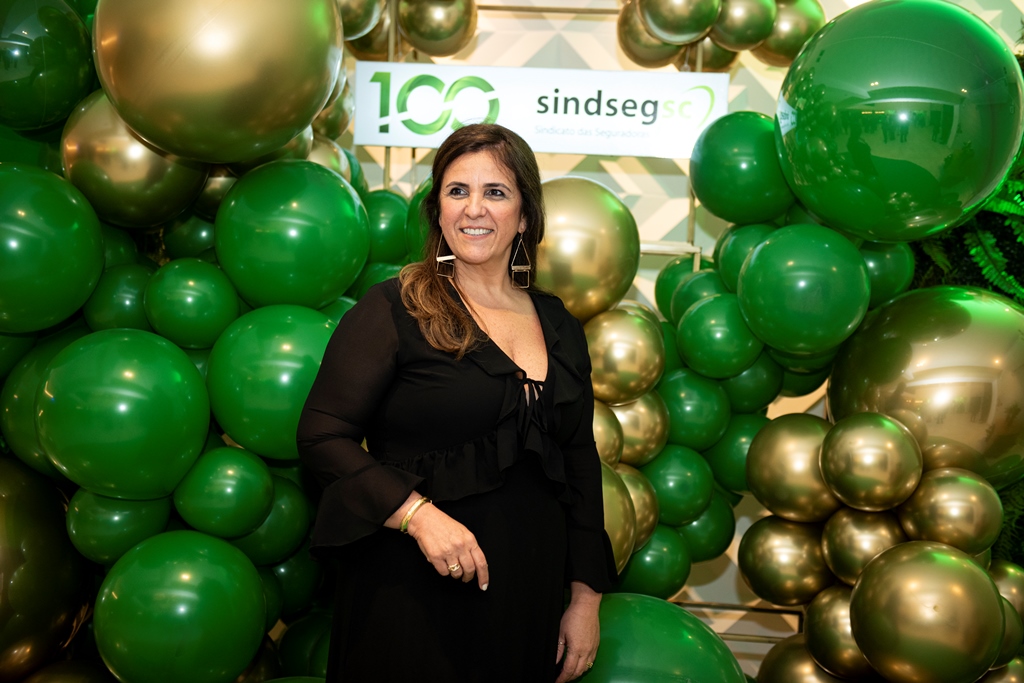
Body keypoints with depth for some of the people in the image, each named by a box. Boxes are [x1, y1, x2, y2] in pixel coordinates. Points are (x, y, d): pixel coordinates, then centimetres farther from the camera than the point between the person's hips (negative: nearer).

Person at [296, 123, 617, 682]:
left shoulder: (558, 325, 8)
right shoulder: (393, 310, -6)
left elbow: (580, 463, 11)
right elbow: (323, 436, -10)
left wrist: (586, 596, 9)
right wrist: (417, 514, -23)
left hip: (531, 598, 5)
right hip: (412, 595, -4)